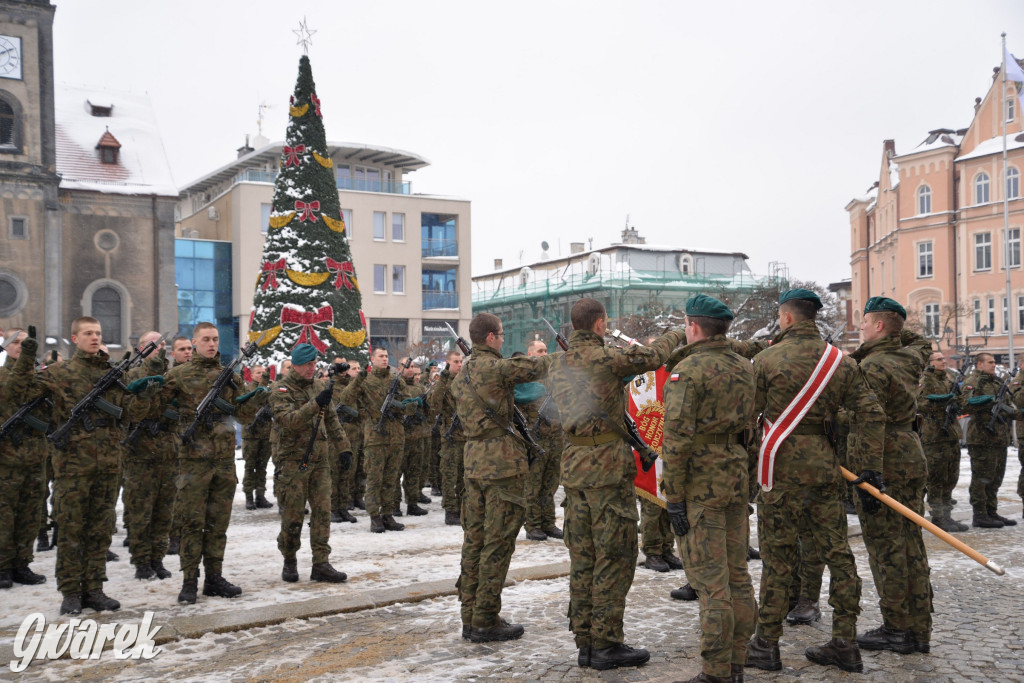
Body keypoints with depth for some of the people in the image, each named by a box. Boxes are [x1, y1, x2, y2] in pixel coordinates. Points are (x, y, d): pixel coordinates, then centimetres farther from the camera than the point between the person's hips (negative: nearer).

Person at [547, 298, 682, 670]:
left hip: (574, 464, 8)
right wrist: (676, 335, 18)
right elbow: (651, 356, 0)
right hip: (607, 464, -8)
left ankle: (585, 642, 17)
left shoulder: (559, 365, 10)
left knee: (582, 557, 11)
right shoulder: (604, 358, -12)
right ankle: (606, 643, 5)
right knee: (614, 556, 0)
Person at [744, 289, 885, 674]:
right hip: (826, 466, 5)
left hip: (782, 467, -4)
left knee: (779, 556, 1)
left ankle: (766, 645, 11)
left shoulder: (766, 359, -6)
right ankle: (845, 643, 19)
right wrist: (868, 466, 5)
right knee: (836, 552, 11)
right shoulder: (840, 361, 6)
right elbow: (872, 415, 2)